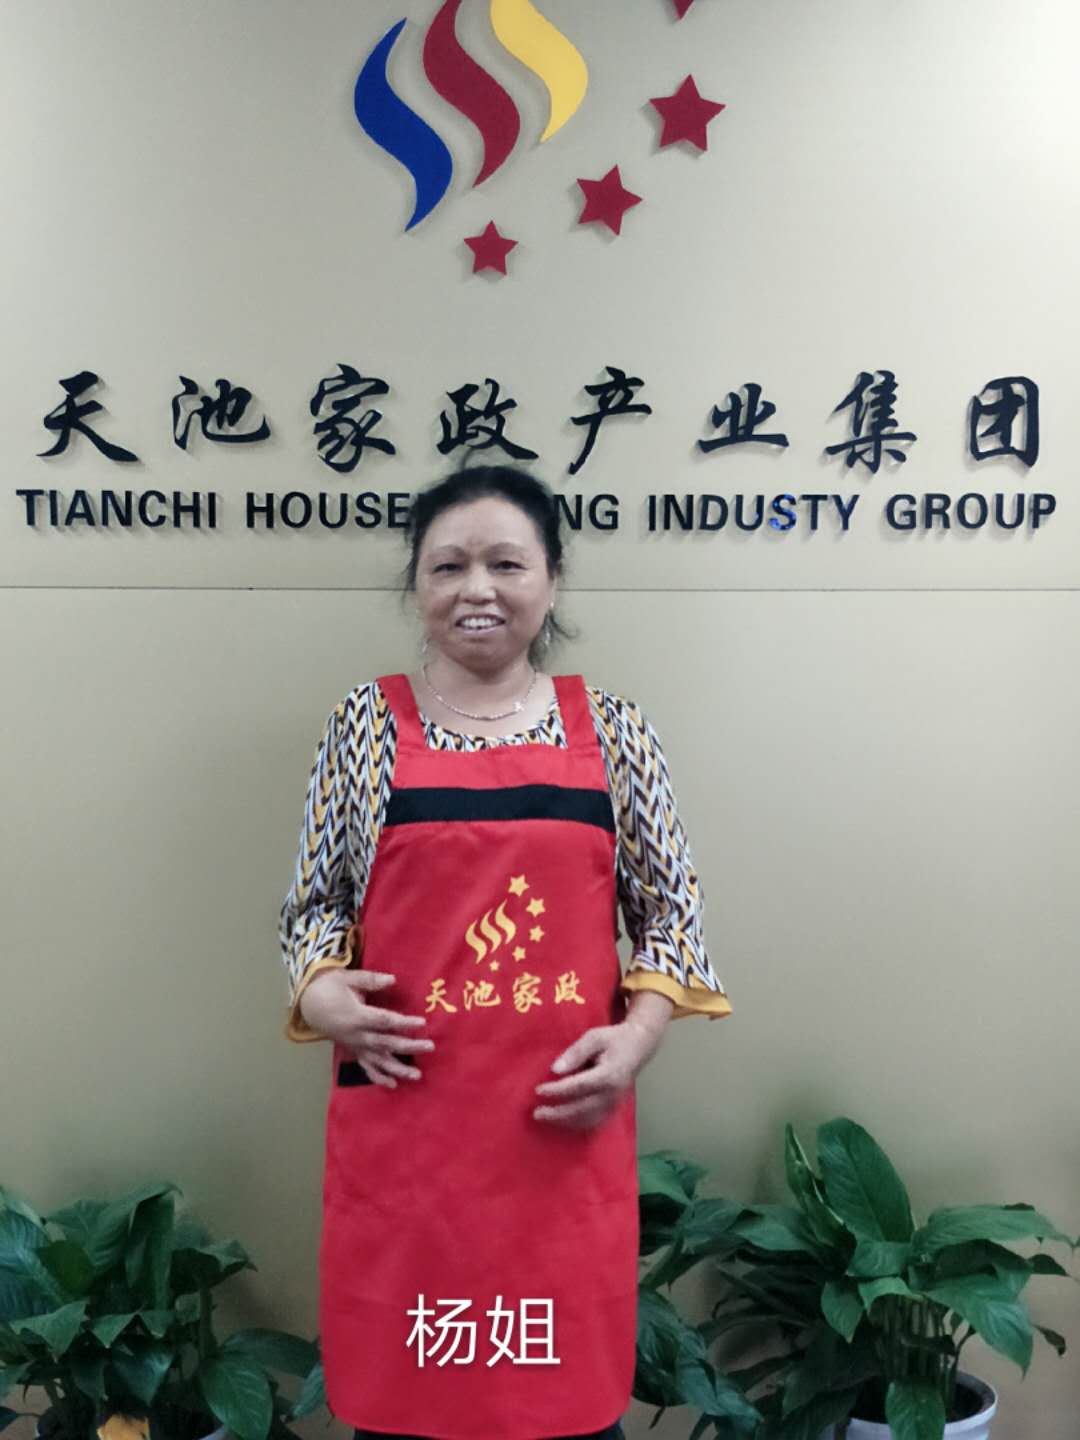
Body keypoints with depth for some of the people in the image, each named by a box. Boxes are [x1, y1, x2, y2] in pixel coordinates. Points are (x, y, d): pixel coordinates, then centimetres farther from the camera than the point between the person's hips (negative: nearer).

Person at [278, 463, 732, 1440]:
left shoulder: (611, 729, 4)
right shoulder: (367, 723, 3)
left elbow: (670, 904, 7)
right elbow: (313, 903, 8)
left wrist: (639, 1033, -7)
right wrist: (321, 992, -11)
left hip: (567, 1120, 1)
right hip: (402, 1118, 0)